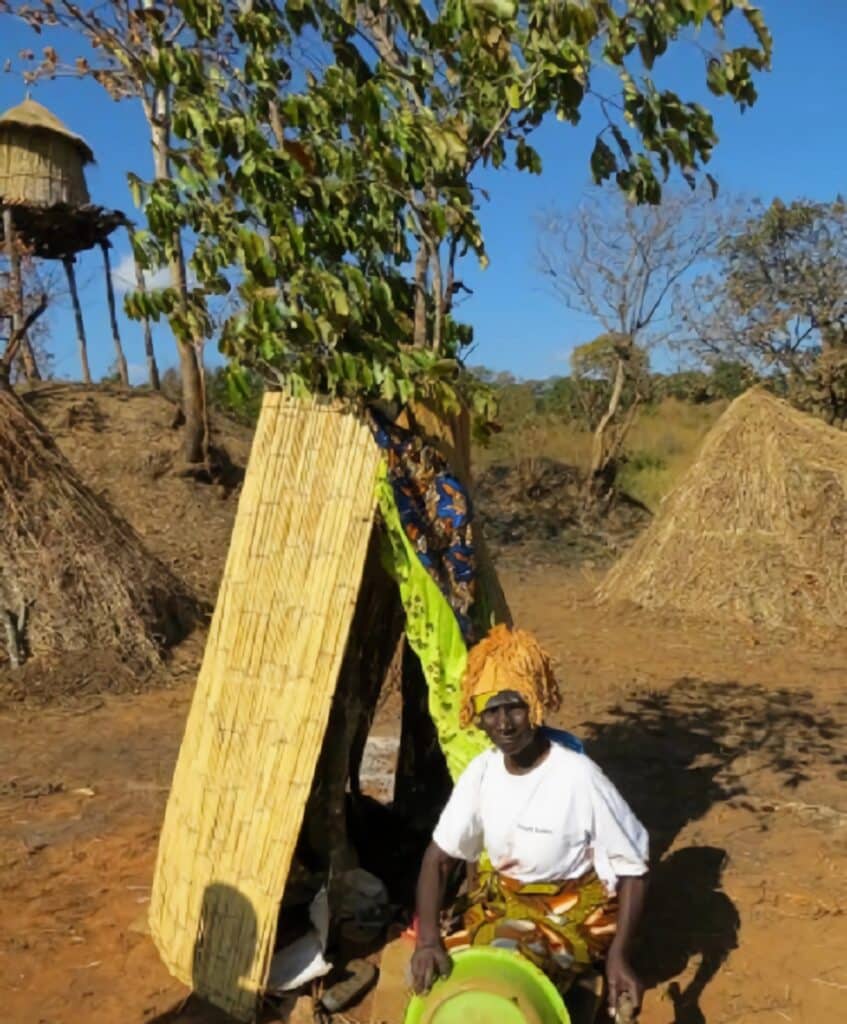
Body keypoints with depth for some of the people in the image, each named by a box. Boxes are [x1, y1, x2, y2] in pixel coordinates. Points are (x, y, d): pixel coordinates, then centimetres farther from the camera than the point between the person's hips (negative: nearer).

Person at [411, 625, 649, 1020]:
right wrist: (428, 939, -22)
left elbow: (633, 868, -17)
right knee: (432, 973, -9)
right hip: (495, 898, 5)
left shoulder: (578, 777, -26)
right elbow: (438, 857, -7)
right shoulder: (482, 771, -11)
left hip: (569, 911, -5)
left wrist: (618, 956, -25)